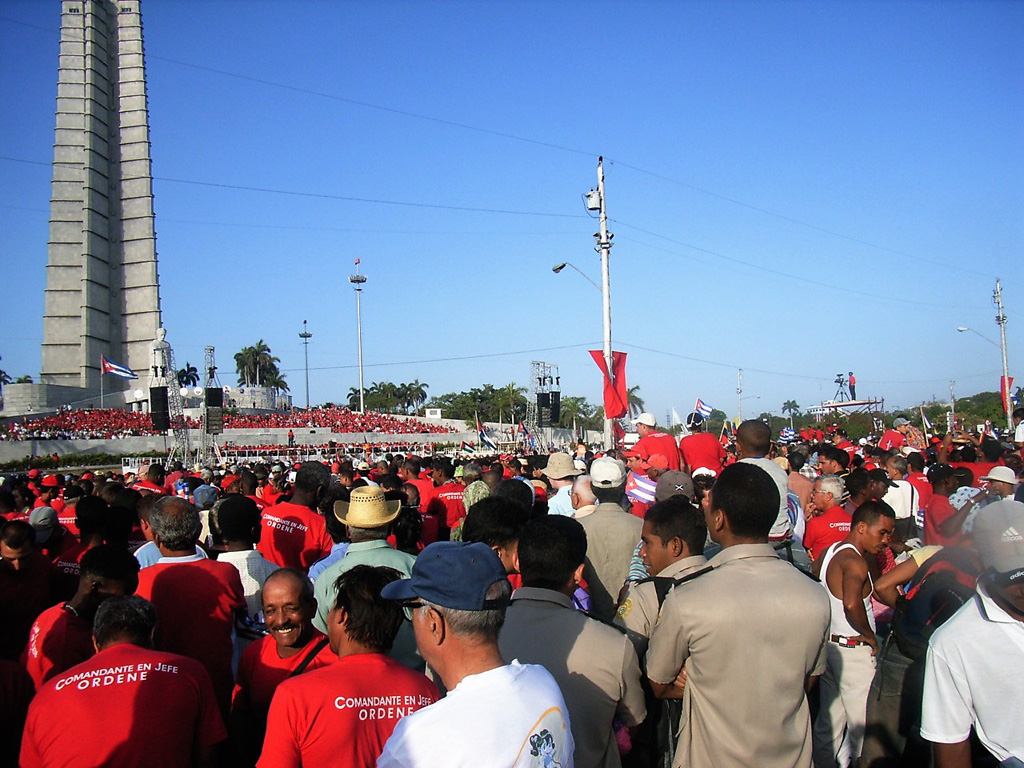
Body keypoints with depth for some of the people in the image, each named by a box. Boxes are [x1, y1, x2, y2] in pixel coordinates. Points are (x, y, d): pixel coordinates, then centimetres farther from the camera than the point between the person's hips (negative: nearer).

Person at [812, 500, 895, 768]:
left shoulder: (830, 551, 7)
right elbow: (852, 604, -37)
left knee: (830, 714, 18)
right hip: (853, 651, -9)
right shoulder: (855, 562, -21)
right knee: (862, 719, 6)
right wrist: (869, 634, -22)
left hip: (828, 644, 9)